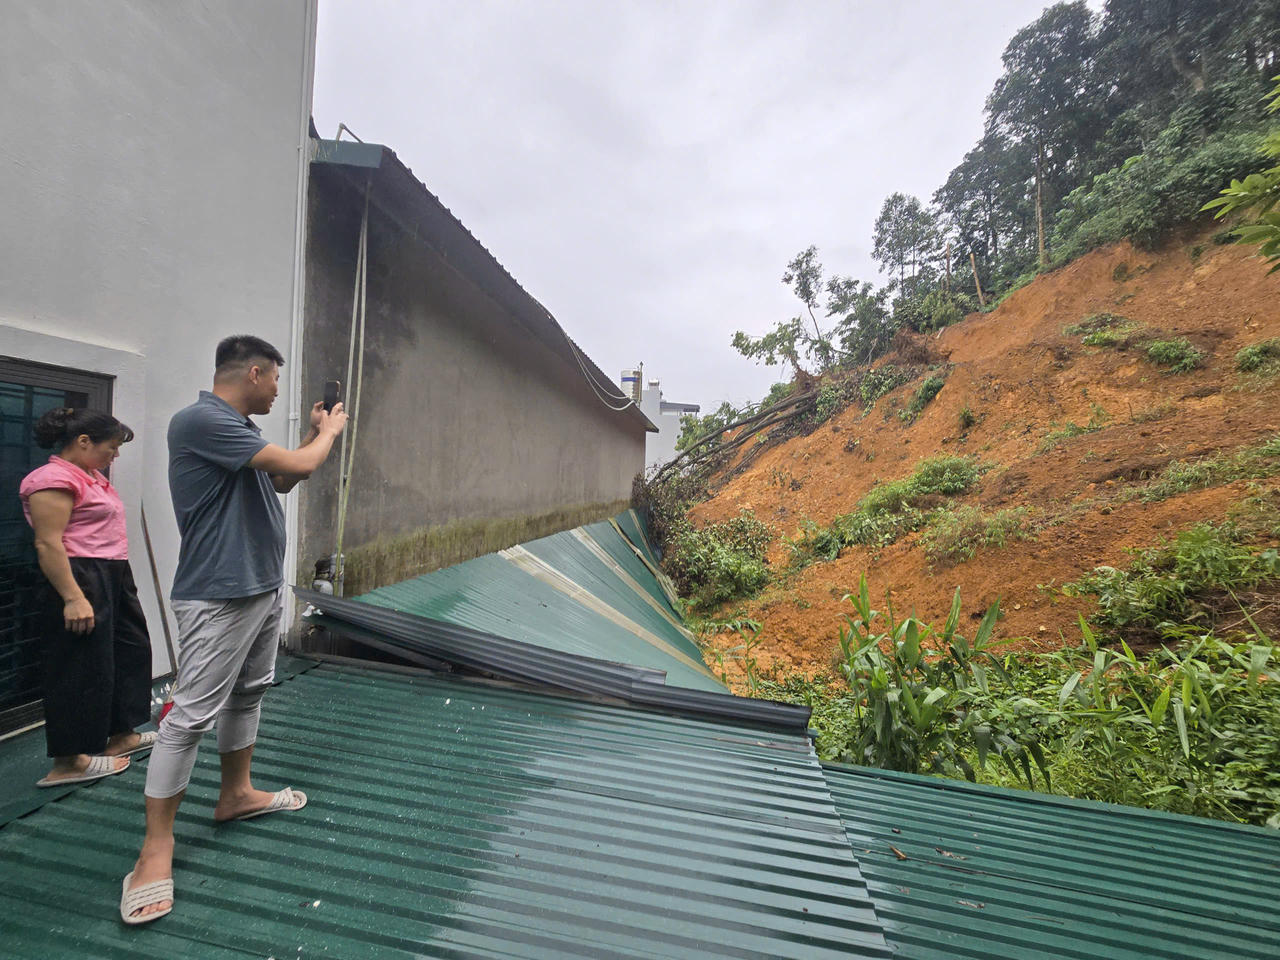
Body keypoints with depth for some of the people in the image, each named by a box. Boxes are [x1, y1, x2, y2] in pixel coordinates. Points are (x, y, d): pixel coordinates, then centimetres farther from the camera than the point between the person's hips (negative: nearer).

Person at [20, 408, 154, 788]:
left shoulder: (90, 477, 15)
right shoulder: (54, 478, -15)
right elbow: (48, 544, -21)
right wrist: (73, 598, -26)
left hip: (113, 579, 11)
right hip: (80, 581, -10)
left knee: (130, 650, 17)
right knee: (80, 668, -1)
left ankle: (120, 736, 31)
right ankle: (67, 763, 13)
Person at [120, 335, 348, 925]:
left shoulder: (238, 428, 10)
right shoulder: (199, 420, -19)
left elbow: (281, 481, 21)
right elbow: (299, 465, -24)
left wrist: (316, 434, 15)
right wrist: (330, 431, -4)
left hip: (265, 587, 10)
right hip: (219, 596, -10)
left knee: (248, 694, 19)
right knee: (190, 715, -2)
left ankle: (236, 794, 35)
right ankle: (156, 845, 12)